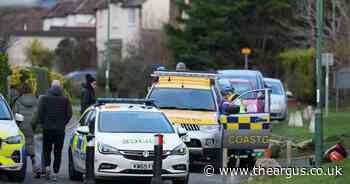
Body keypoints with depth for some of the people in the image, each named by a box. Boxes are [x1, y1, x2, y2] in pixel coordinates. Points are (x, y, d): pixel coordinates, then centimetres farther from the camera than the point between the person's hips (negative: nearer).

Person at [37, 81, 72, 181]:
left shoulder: (44, 98, -3)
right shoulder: (65, 99, 0)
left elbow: (40, 112, -7)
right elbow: (69, 114, -1)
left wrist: (42, 123, 8)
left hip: (47, 128, -1)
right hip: (60, 129, 1)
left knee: (47, 149, 11)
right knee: (58, 151, 5)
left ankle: (47, 166, -12)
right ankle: (55, 173, 1)